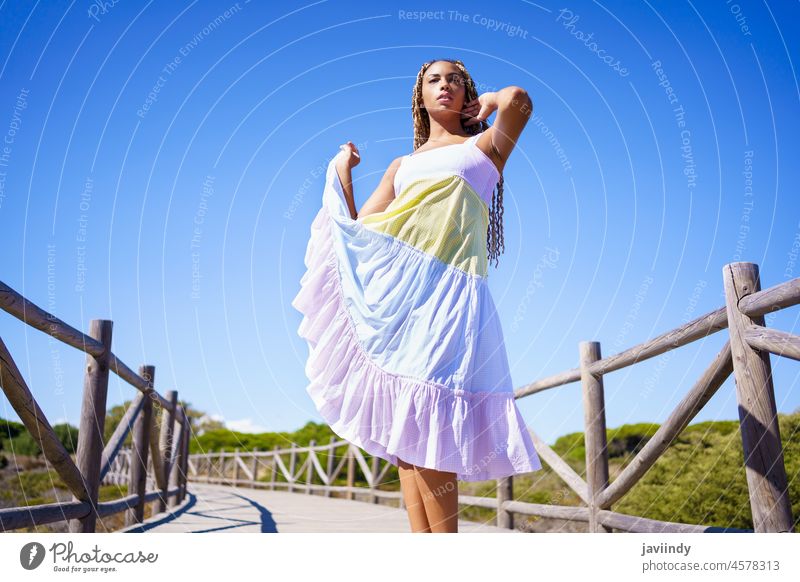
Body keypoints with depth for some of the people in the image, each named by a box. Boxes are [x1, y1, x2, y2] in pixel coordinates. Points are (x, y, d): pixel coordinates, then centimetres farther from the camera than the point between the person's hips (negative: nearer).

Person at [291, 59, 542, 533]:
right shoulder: (402, 166, 27)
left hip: (450, 286, -4)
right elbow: (355, 229, 22)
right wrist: (342, 174, 21)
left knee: (422, 415, -17)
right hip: (394, 284, 4)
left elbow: (519, 102, -4)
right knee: (403, 425, -4)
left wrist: (491, 101, 14)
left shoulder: (483, 148, 17)